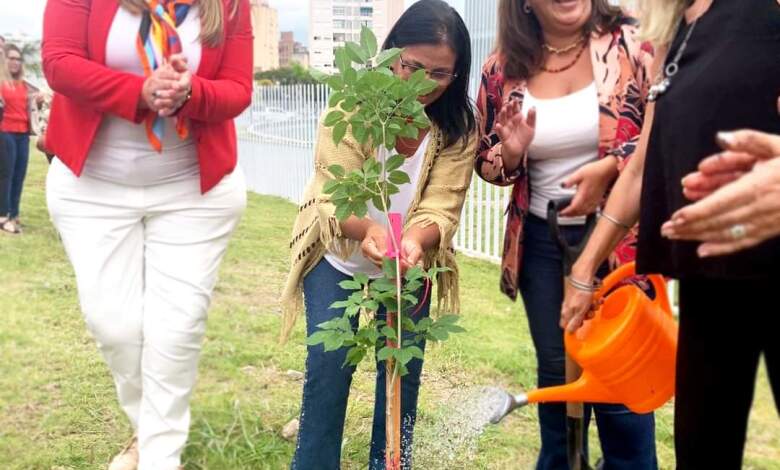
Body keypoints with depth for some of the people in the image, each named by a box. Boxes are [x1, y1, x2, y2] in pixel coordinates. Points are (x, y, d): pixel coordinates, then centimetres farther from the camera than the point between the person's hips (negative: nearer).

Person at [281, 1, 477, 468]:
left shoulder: (460, 127, -17)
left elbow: (441, 208, -25)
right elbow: (335, 200, -29)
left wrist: (415, 240, -48)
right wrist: (369, 231, -52)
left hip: (411, 264, 2)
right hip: (338, 257, -2)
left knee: (403, 369, 4)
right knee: (329, 366, -7)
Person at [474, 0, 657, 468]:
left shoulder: (630, 44, -8)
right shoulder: (503, 68, 0)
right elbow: (486, 160, 8)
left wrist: (609, 167, -22)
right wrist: (511, 155, -14)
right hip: (541, 242, 3)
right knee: (556, 369, 17)